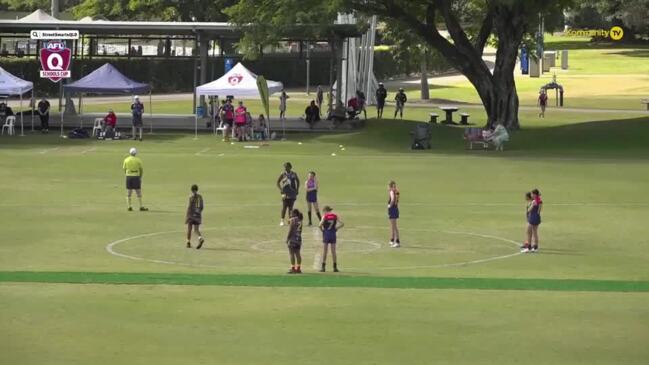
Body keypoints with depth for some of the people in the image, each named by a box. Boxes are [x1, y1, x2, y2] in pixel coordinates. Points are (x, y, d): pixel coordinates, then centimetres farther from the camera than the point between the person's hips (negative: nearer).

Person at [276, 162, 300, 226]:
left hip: (292, 193, 3)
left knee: (290, 207, 6)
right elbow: (278, 182, 3)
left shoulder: (294, 174, 5)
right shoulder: (283, 174, -3)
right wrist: (281, 190, -5)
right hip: (285, 193, -3)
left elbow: (298, 181, 18)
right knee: (284, 207, -8)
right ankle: (282, 220, -5)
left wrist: (297, 190, 10)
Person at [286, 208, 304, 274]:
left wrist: (287, 238, -10)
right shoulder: (299, 220, 10)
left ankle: (293, 268, -7)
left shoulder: (292, 220, -11)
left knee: (292, 254, -4)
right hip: (299, 238, 8)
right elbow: (300, 230, 11)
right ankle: (298, 268, 12)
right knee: (297, 254, 11)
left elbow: (290, 230, -15)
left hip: (293, 237, -8)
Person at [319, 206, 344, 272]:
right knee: (333, 251, 9)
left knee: (324, 251, 4)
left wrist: (322, 229, -1)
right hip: (333, 234, 3)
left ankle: (323, 267, 4)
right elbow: (342, 224, -1)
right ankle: (335, 267, 10)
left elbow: (320, 225, -19)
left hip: (326, 234, -3)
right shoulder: (335, 216, 3)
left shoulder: (325, 216, -7)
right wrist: (336, 228, 7)